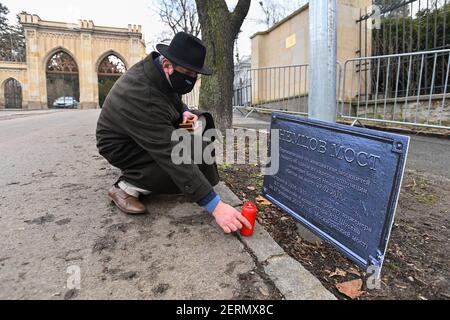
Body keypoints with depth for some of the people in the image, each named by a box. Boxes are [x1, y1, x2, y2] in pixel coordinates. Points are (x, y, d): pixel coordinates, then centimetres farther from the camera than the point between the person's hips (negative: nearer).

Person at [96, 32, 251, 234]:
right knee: (180, 167, -29)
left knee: (203, 121, -2)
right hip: (122, 146, -8)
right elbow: (171, 155, -42)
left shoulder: (156, 64, -13)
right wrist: (215, 206, -42)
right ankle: (127, 187, -11)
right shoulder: (142, 96, -38)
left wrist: (183, 111, -10)